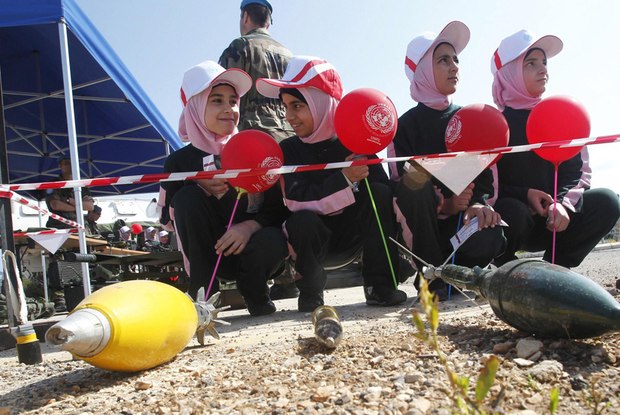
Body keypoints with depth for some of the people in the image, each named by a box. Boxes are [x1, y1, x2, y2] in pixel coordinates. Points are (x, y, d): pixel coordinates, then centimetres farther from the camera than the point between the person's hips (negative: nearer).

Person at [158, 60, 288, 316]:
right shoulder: (180, 161, -1)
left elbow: (279, 208, -6)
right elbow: (168, 218, -1)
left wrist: (251, 226, -27)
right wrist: (200, 189, -18)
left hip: (254, 251, -1)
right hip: (210, 255, 1)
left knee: (271, 242, -35)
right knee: (188, 196, -23)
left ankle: (255, 294, 0)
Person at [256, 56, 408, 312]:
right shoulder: (288, 150, -6)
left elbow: (383, 184, -13)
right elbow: (298, 202, -22)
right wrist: (344, 179, -33)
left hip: (354, 232, 2)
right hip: (313, 237, -1)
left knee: (380, 193, -22)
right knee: (303, 221, -34)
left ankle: (379, 286, -17)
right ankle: (310, 291, -8)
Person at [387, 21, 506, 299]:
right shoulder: (406, 125, 0)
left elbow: (485, 175, 4)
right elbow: (402, 186, -8)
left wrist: (479, 204, -18)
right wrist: (444, 205, -23)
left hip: (464, 217, 2)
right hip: (424, 226, -1)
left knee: (488, 241, -34)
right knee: (417, 180, -34)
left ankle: (454, 270, 3)